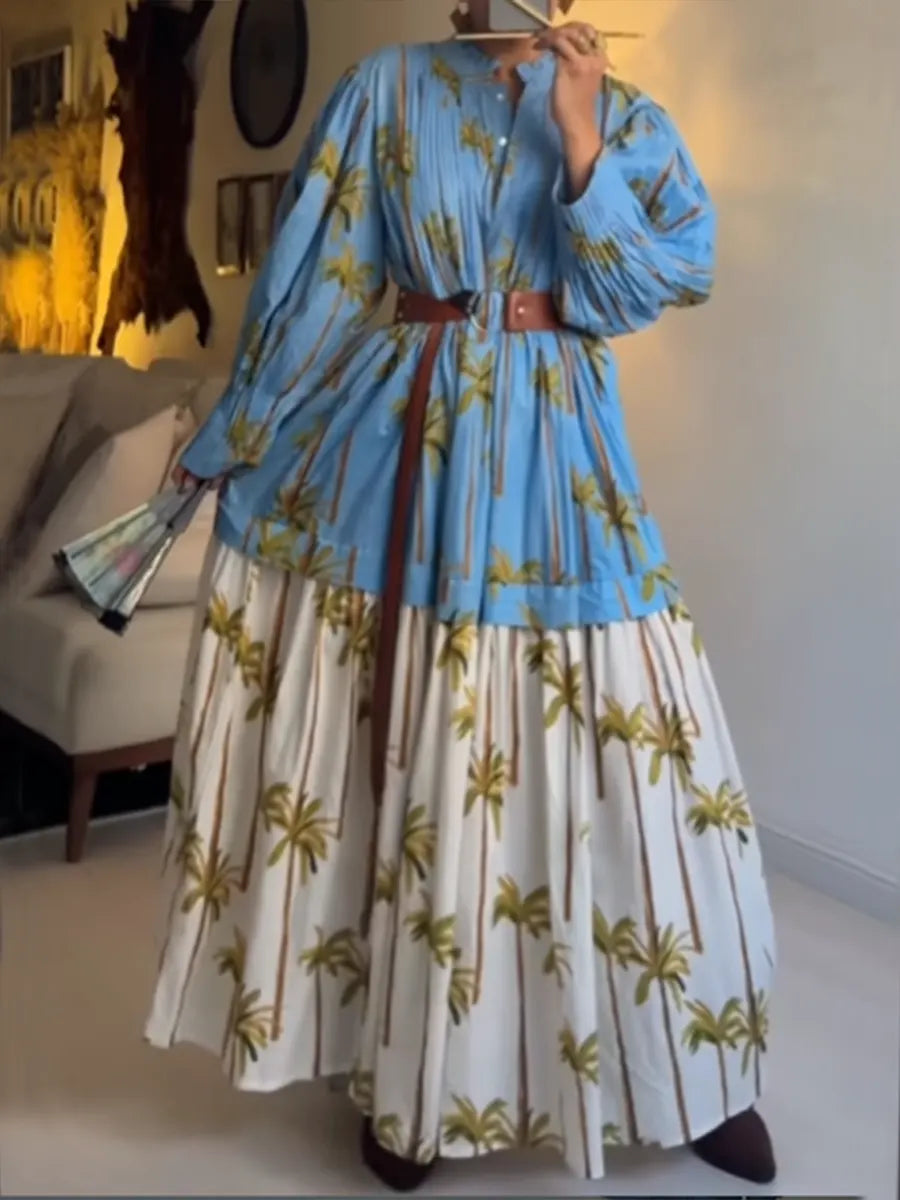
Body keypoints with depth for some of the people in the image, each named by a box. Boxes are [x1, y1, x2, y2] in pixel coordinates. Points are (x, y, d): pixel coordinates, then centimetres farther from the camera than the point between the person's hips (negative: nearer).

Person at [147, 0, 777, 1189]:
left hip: (552, 454, 0)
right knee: (407, 741, 4)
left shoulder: (625, 114, 8)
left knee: (612, 752, 0)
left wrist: (578, 137, -11)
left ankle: (691, 1072, 18)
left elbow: (667, 278, -4)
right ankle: (407, 1066, 22)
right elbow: (317, 274, 4)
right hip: (400, 436, 0)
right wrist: (233, 434, 4)